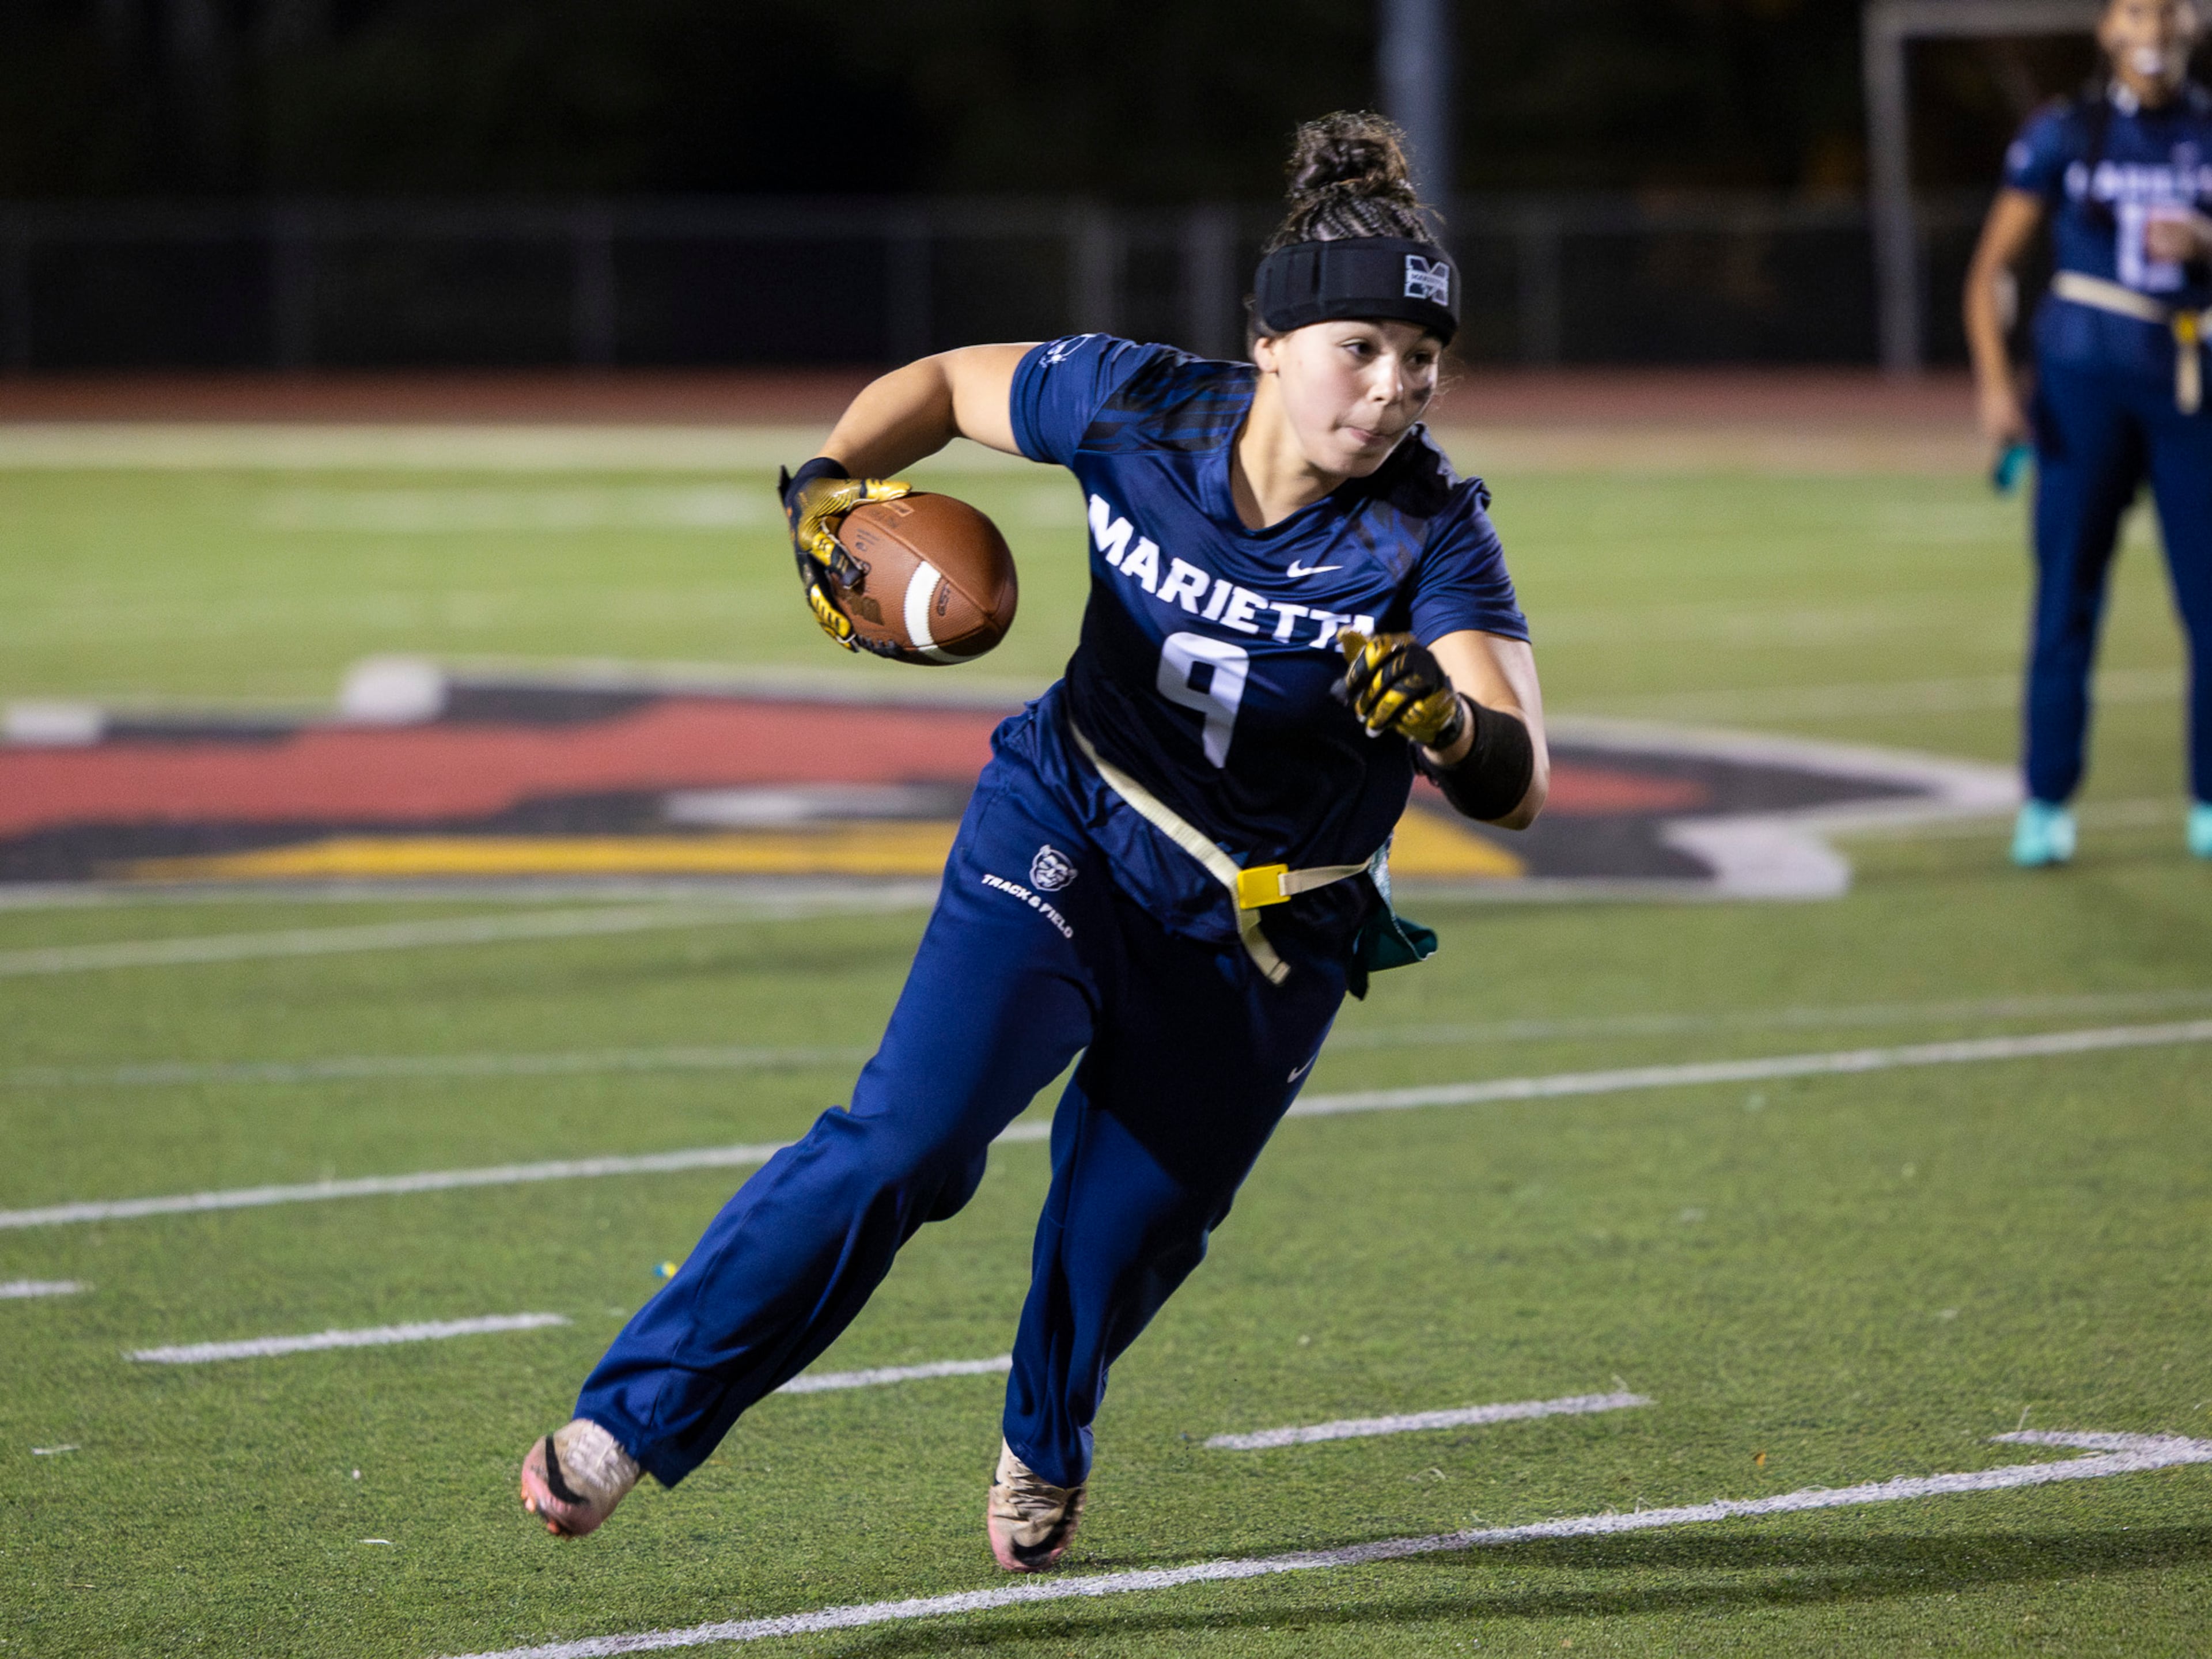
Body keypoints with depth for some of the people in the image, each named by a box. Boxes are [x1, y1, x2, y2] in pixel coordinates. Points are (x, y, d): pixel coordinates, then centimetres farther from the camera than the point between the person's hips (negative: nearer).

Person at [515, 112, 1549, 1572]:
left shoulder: (1432, 533, -21)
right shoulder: (1136, 409, -16)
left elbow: (1522, 785, -28)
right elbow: (945, 383, 3)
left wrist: (1444, 725, -50)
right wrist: (835, 488, -14)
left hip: (1260, 944, 0)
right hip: (1067, 837, 0)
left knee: (1120, 1248, 9)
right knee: (909, 1135, -19)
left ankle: (1046, 1449, 45)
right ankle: (630, 1420, -13)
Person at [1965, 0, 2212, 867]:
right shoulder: (2062, 136, 2)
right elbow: (1994, 267, 2)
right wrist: (1994, 382, -9)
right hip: (2086, 380, -1)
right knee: (2065, 598, -1)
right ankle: (2046, 804, 4)